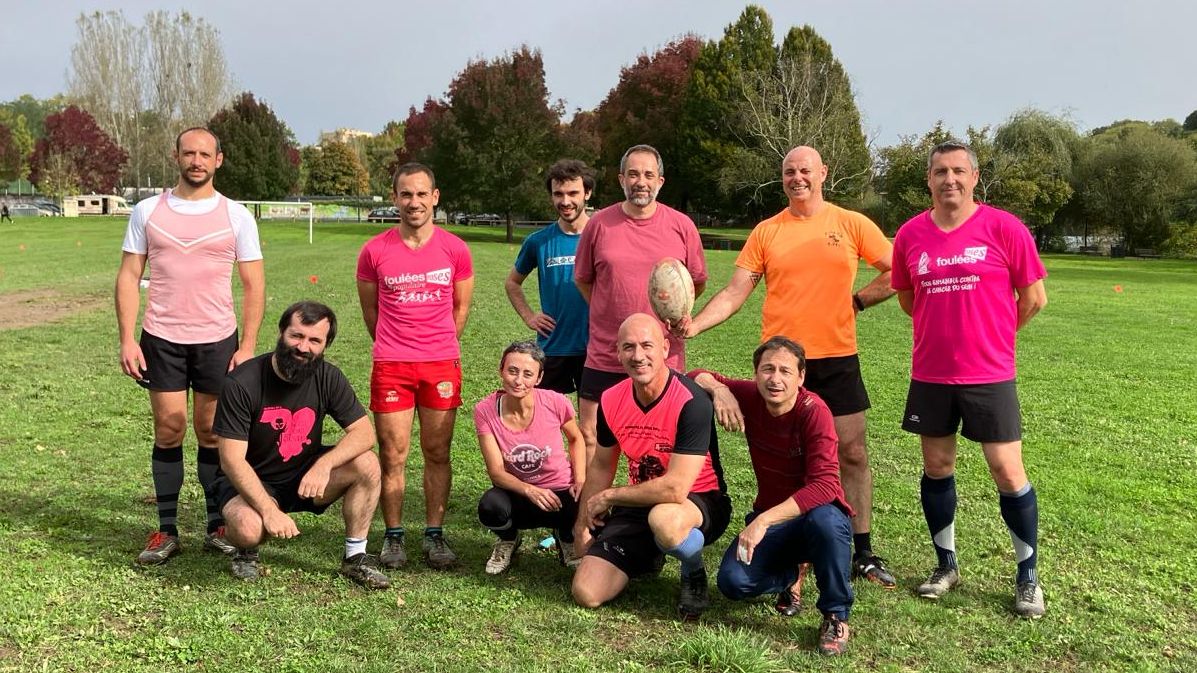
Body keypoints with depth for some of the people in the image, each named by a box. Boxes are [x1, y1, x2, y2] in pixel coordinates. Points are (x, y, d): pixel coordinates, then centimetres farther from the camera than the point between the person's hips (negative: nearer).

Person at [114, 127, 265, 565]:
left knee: (212, 434, 5)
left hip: (218, 340, -1)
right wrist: (126, 339, -4)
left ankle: (218, 527, 16)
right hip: (161, 339, 1)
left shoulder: (236, 215, 2)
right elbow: (129, 276, 5)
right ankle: (166, 532, 12)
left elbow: (253, 285, 2)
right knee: (168, 432, 3)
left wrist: (248, 345, -5)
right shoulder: (147, 211, 5)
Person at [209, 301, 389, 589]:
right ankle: (246, 551, 3)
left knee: (367, 465, -21)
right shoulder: (242, 384, -21)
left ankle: (355, 557, -6)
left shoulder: (327, 377, -8)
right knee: (249, 528, -36)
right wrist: (269, 510, -32)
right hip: (249, 481, -4)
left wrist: (324, 464, -30)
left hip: (305, 477, 4)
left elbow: (364, 432, -11)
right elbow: (232, 460, -22)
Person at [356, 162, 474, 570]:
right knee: (393, 455, 3)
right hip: (390, 366, 0)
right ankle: (393, 537, 15)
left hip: (442, 364, 1)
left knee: (437, 453, 6)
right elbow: (370, 309, 12)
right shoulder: (374, 251, 0)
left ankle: (434, 536, 16)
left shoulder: (455, 249, 1)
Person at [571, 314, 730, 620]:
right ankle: (648, 556, 25)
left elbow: (676, 489, -30)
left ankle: (694, 572, -5)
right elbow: (601, 466, 14)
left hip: (699, 503, -6)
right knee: (586, 593, -7)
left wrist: (608, 497, -16)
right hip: (638, 506, 6)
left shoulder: (692, 402, -25)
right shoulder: (611, 401, -5)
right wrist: (582, 524, 16)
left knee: (663, 519, -42)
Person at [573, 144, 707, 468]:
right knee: (589, 437, 5)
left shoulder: (681, 226, 0)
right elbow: (582, 279, 13)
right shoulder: (599, 223, 0)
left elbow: (697, 282, 12)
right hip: (604, 356, 0)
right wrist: (610, 313, 8)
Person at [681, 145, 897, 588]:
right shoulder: (767, 231, 4)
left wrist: (855, 301, -1)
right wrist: (695, 325, -15)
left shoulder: (851, 224, 2)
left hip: (837, 357, 0)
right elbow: (735, 293, -2)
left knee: (852, 454, 4)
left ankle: (863, 554, 14)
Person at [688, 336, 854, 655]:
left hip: (815, 513, -4)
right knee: (733, 583, -20)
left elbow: (824, 485, -34)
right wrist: (719, 389, -20)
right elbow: (698, 376, 4)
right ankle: (791, 573, 16)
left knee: (824, 520, -40)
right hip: (769, 519, 4)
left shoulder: (814, 411, -24)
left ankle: (836, 616, -13)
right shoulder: (750, 398, -9)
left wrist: (763, 520, -39)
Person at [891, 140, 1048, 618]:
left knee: (1008, 474, 0)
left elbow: (1033, 298, -1)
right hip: (930, 375, 3)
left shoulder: (1003, 228, -8)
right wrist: (947, 330, 12)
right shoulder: (910, 235, 1)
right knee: (936, 468, 12)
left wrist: (992, 335, 9)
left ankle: (1028, 576, 18)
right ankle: (945, 565, 29)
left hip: (989, 375, -3)